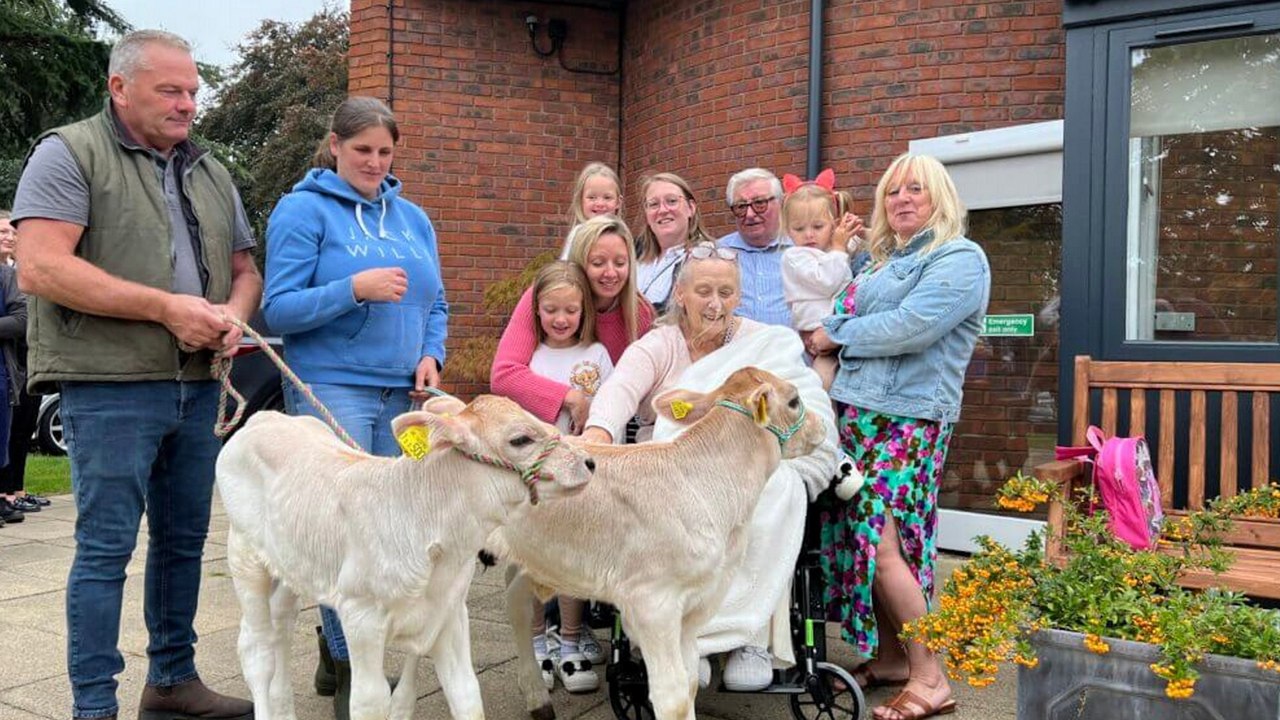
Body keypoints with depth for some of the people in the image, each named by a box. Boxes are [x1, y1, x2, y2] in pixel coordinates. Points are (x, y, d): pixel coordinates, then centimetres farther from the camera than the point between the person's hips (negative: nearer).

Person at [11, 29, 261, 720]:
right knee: (106, 547, -1)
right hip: (110, 389, -6)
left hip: (197, 388, 7)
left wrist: (235, 313, -2)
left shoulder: (210, 173, 17)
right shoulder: (69, 154, -4)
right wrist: (166, 307, -17)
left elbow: (244, 268, 22)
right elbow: (40, 269, -15)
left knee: (184, 539, 13)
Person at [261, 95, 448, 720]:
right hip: (331, 389, -6)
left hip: (400, 396, 6)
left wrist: (431, 356, 0)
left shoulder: (413, 218, 15)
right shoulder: (303, 210, -2)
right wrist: (354, 288, -21)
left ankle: (336, 656, 24)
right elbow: (278, 310, -9)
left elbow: (435, 305, 19)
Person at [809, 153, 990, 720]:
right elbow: (837, 320, 27)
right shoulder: (876, 261, 20)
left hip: (905, 420, -8)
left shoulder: (960, 259, -5)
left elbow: (910, 327, -19)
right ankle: (888, 658, 21)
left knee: (882, 543, -13)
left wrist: (835, 336, -8)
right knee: (859, 537, 8)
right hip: (855, 411, 8)